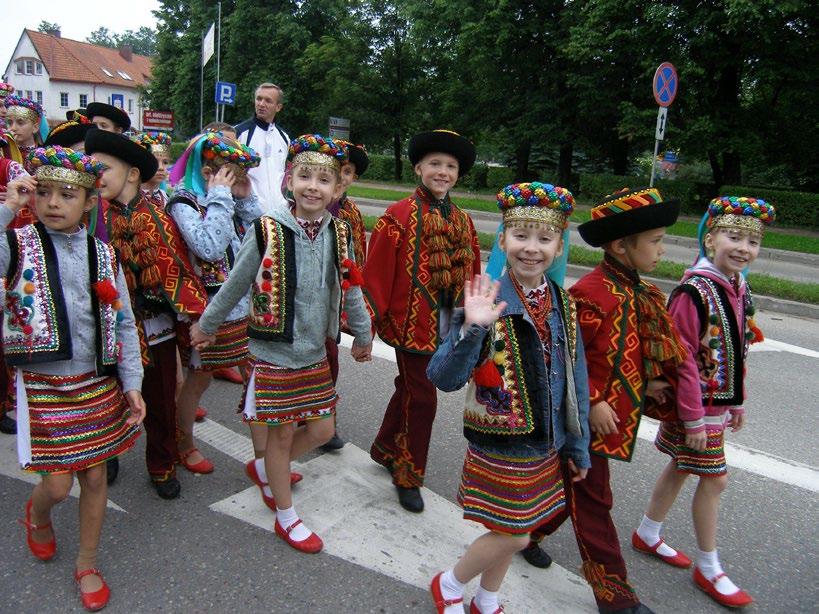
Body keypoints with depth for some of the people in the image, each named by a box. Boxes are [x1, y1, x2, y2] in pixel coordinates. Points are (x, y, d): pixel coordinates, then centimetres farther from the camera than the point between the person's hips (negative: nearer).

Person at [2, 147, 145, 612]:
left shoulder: (103, 254, 1)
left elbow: (124, 324, 3)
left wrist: (132, 385, 0)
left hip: (98, 385, 3)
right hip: (42, 387, -2)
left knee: (96, 476, 11)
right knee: (58, 484, 4)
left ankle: (88, 563, 34)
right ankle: (37, 514, 43)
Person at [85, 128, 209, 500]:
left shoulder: (158, 217, -3)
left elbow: (179, 269, -3)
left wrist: (194, 316, -6)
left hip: (156, 326, 0)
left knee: (161, 402, 12)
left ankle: (162, 466, 32)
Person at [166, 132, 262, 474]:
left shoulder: (227, 203, 7)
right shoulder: (183, 203, -13)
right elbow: (209, 247, -29)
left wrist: (246, 198, 0)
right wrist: (220, 197, -21)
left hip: (241, 306, 6)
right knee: (200, 378, 11)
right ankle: (185, 445, 35)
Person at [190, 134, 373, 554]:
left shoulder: (338, 234, -1)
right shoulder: (268, 231, -13)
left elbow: (350, 291, 11)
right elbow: (235, 285, -1)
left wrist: (362, 335, 20)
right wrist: (206, 325, 10)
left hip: (315, 355, 5)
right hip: (273, 355, -5)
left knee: (322, 430, 12)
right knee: (282, 434, 7)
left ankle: (263, 469, 41)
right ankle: (286, 518, 28)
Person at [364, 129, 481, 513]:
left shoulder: (463, 221, 8)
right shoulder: (399, 216, -11)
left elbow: (472, 276, 12)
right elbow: (376, 276, -13)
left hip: (446, 329, 6)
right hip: (412, 324, -6)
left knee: (409, 390, 20)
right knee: (421, 399, 1)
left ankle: (385, 449, 42)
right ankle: (408, 477, 20)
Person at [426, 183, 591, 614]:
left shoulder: (563, 306, -2)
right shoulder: (488, 301, -19)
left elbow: (575, 380, 6)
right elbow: (443, 379, -26)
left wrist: (578, 446, 10)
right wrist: (471, 329, -41)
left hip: (544, 445, 6)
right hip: (500, 444, -5)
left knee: (508, 531, 19)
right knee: (513, 536, 4)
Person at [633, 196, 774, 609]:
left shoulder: (739, 289, 5)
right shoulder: (694, 291, -22)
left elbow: (738, 351, 14)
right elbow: (682, 359, -23)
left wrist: (737, 402, 17)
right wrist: (694, 418, -20)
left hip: (720, 402, 9)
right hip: (697, 405, -8)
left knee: (680, 467, 19)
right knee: (714, 479, 2)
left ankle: (647, 536, 38)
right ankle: (708, 568, 21)